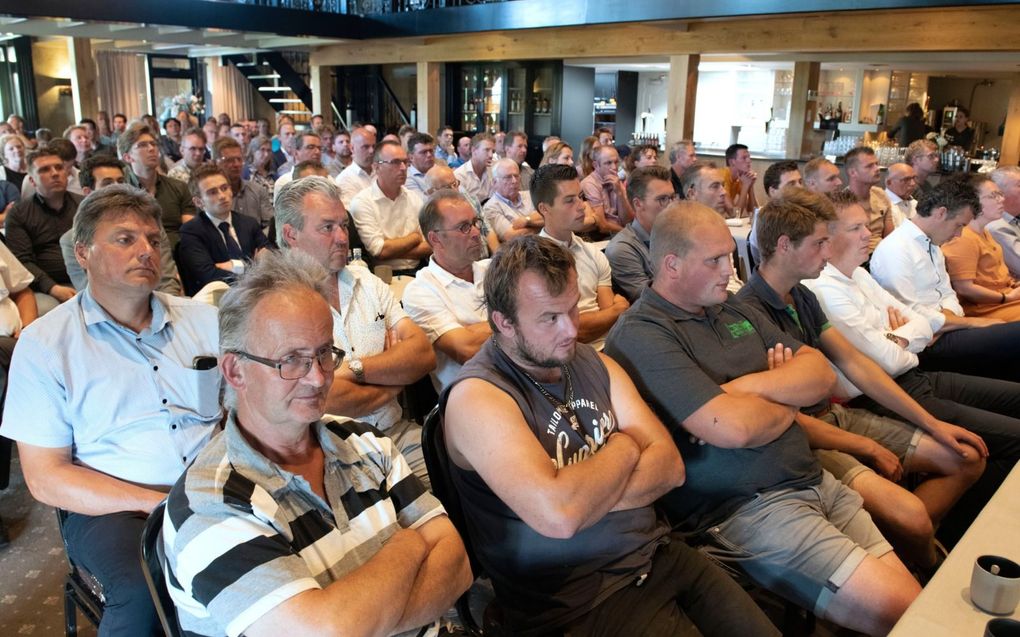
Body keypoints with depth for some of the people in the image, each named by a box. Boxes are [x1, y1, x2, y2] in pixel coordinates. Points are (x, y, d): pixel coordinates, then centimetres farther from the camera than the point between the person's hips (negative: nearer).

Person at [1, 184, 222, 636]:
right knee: (145, 590, -34)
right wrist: (157, 503, -14)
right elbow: (45, 478, -2)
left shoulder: (202, 319, 10)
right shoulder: (44, 344, 0)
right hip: (110, 508, -3)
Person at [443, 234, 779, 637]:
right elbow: (558, 515, -29)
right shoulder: (476, 396, -16)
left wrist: (586, 497, -18)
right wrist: (624, 448, -10)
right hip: (576, 602, -6)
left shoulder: (594, 363, 6)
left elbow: (669, 465, 0)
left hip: (657, 554, 6)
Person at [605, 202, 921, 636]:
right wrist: (786, 403, -1)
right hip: (745, 511, -8)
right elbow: (733, 427, -24)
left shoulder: (732, 309, 14)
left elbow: (821, 373, 8)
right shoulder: (640, 335, -15)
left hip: (815, 480, 8)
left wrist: (750, 386, -12)